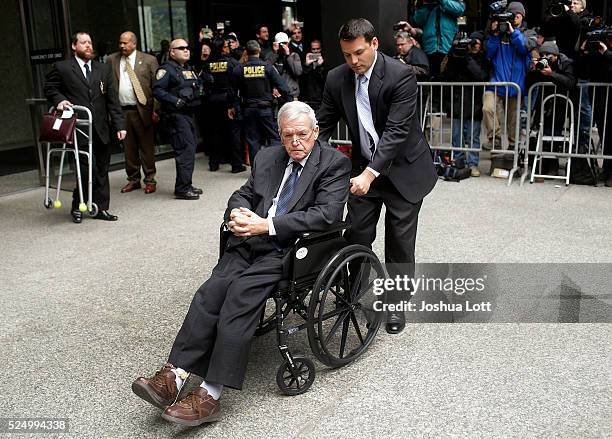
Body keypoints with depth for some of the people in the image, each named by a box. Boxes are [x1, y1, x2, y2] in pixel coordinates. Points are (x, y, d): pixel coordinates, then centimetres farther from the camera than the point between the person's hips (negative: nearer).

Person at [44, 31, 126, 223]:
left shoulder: (103, 69, 15)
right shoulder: (62, 68, 4)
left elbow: (112, 99, 12)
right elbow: (49, 88, 13)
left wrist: (119, 124, 6)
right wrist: (59, 100, -8)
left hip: (101, 129, 4)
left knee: (102, 170, 5)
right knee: (88, 170, -9)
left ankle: (100, 208, 15)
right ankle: (77, 207, 9)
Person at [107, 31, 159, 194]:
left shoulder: (149, 60, 2)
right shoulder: (112, 60, 10)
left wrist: (156, 109, -10)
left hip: (142, 110, -3)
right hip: (121, 111, 3)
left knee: (147, 147, 2)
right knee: (129, 148, 9)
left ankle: (150, 180, 13)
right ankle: (133, 179, 21)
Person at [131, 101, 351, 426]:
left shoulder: (335, 164, 0)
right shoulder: (267, 157, 19)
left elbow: (327, 214, -13)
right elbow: (243, 194, 21)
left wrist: (267, 225, -19)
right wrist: (237, 214, -5)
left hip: (289, 250, -5)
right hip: (251, 242, 6)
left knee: (240, 293, -27)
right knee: (211, 290, -20)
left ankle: (209, 395, -26)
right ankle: (173, 377, -22)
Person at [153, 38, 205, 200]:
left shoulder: (189, 70, 21)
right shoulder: (167, 69, -6)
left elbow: (198, 87, 32)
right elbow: (157, 90, -16)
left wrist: (200, 91, 12)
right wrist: (175, 101, -22)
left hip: (189, 114, 9)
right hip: (175, 114, -9)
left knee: (190, 149, 12)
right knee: (186, 149, -13)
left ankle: (186, 185, 21)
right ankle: (182, 188, -8)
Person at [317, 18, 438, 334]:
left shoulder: (401, 76, -20)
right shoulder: (337, 78, -5)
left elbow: (396, 130, -27)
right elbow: (323, 124, 0)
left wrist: (371, 173, -35)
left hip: (402, 169, -4)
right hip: (364, 168, 4)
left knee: (400, 243, 4)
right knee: (355, 237, 5)